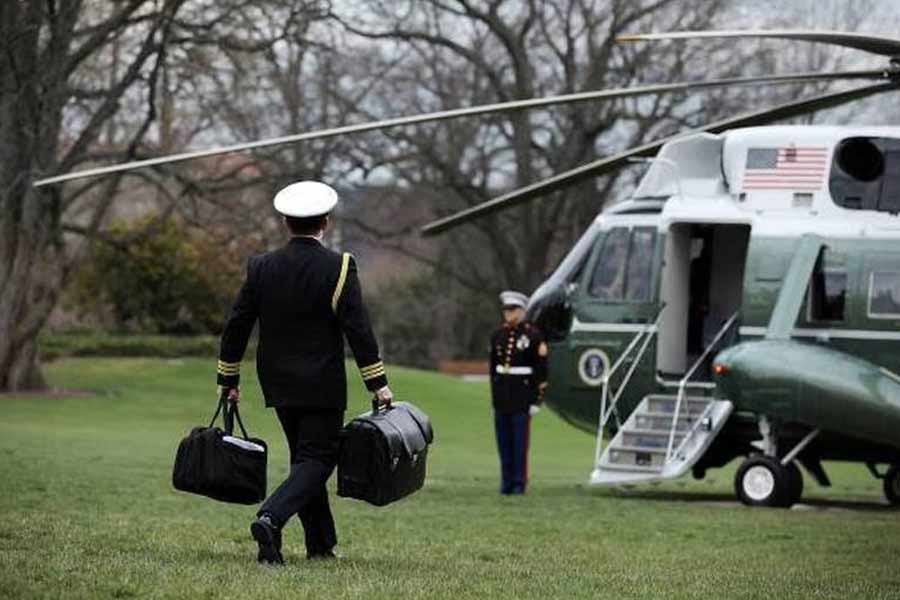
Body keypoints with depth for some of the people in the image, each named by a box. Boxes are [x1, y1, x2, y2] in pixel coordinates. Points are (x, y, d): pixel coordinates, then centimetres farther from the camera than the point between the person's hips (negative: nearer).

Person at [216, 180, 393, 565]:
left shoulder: (261, 267, 1)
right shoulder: (339, 268, -10)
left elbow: (236, 327, 3)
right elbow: (358, 330, -13)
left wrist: (228, 380, 12)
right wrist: (378, 384, -7)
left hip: (278, 385, 5)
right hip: (322, 385, -5)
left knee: (305, 457, 17)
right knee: (317, 458, -1)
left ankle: (320, 544, 20)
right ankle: (270, 519, -24)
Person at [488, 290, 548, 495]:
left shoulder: (533, 335, -7)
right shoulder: (498, 336, 9)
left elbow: (542, 370, -7)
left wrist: (537, 400, -10)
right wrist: (494, 395, 14)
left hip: (522, 396, -5)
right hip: (502, 397, 5)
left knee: (520, 441, -4)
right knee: (504, 441, 7)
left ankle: (519, 483, 2)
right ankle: (507, 482, 13)